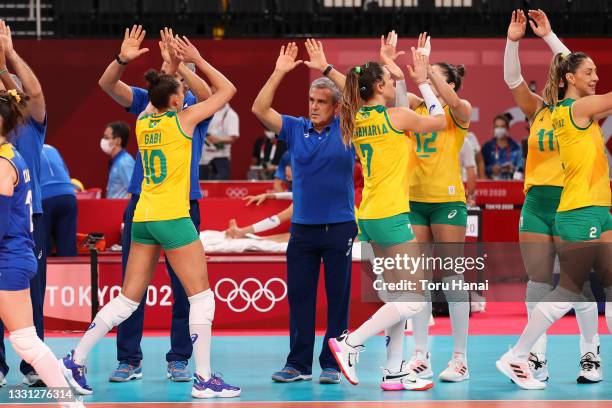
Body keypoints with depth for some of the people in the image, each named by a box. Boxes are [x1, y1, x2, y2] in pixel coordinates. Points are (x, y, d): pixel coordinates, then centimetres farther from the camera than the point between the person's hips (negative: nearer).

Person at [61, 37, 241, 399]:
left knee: (128, 299, 12)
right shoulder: (183, 120, -7)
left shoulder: (143, 121, 8)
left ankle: (77, 359, 10)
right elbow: (227, 89, 3)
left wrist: (174, 66, 33)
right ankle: (204, 378, -2)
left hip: (143, 219, 7)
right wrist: (196, 59, 8)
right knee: (202, 297, 1)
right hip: (173, 219, -7)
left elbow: (156, 98, 33)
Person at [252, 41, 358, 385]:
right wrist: (280, 72, -4)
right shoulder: (295, 128, 6)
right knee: (299, 296, 4)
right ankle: (299, 364, 10)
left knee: (337, 298, 1)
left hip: (339, 225, -3)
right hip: (302, 226, 3)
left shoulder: (346, 129, 0)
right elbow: (260, 109, 1)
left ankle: (332, 364, 7)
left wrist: (329, 70, -15)